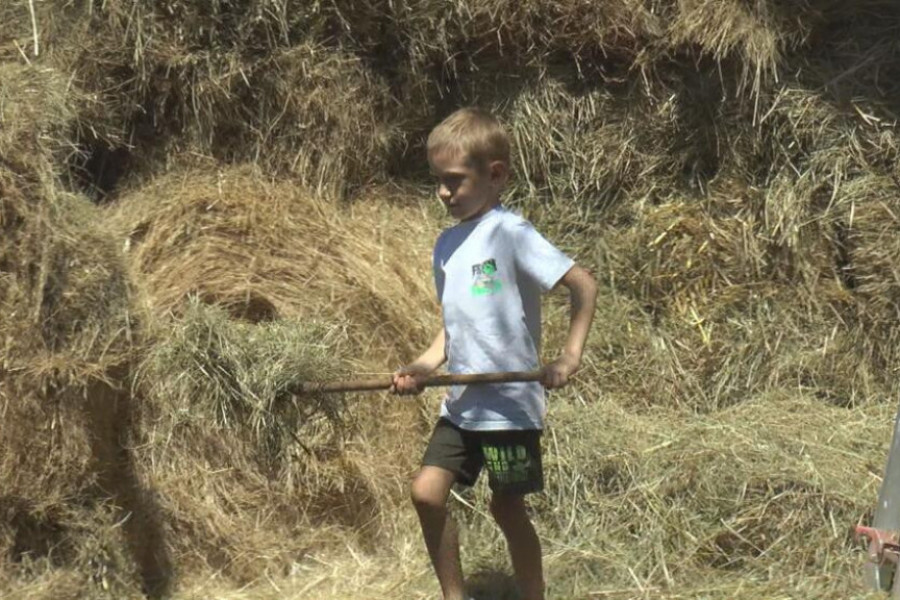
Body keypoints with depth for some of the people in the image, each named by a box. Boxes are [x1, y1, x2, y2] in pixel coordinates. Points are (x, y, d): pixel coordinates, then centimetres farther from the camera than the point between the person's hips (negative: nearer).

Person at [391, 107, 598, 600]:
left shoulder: (510, 234, -13)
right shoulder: (447, 244, 10)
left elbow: (583, 285, -17)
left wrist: (568, 358, -23)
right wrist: (424, 366, 2)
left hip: (511, 403, -6)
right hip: (462, 402, 6)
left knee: (507, 508, 2)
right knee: (427, 491, -4)